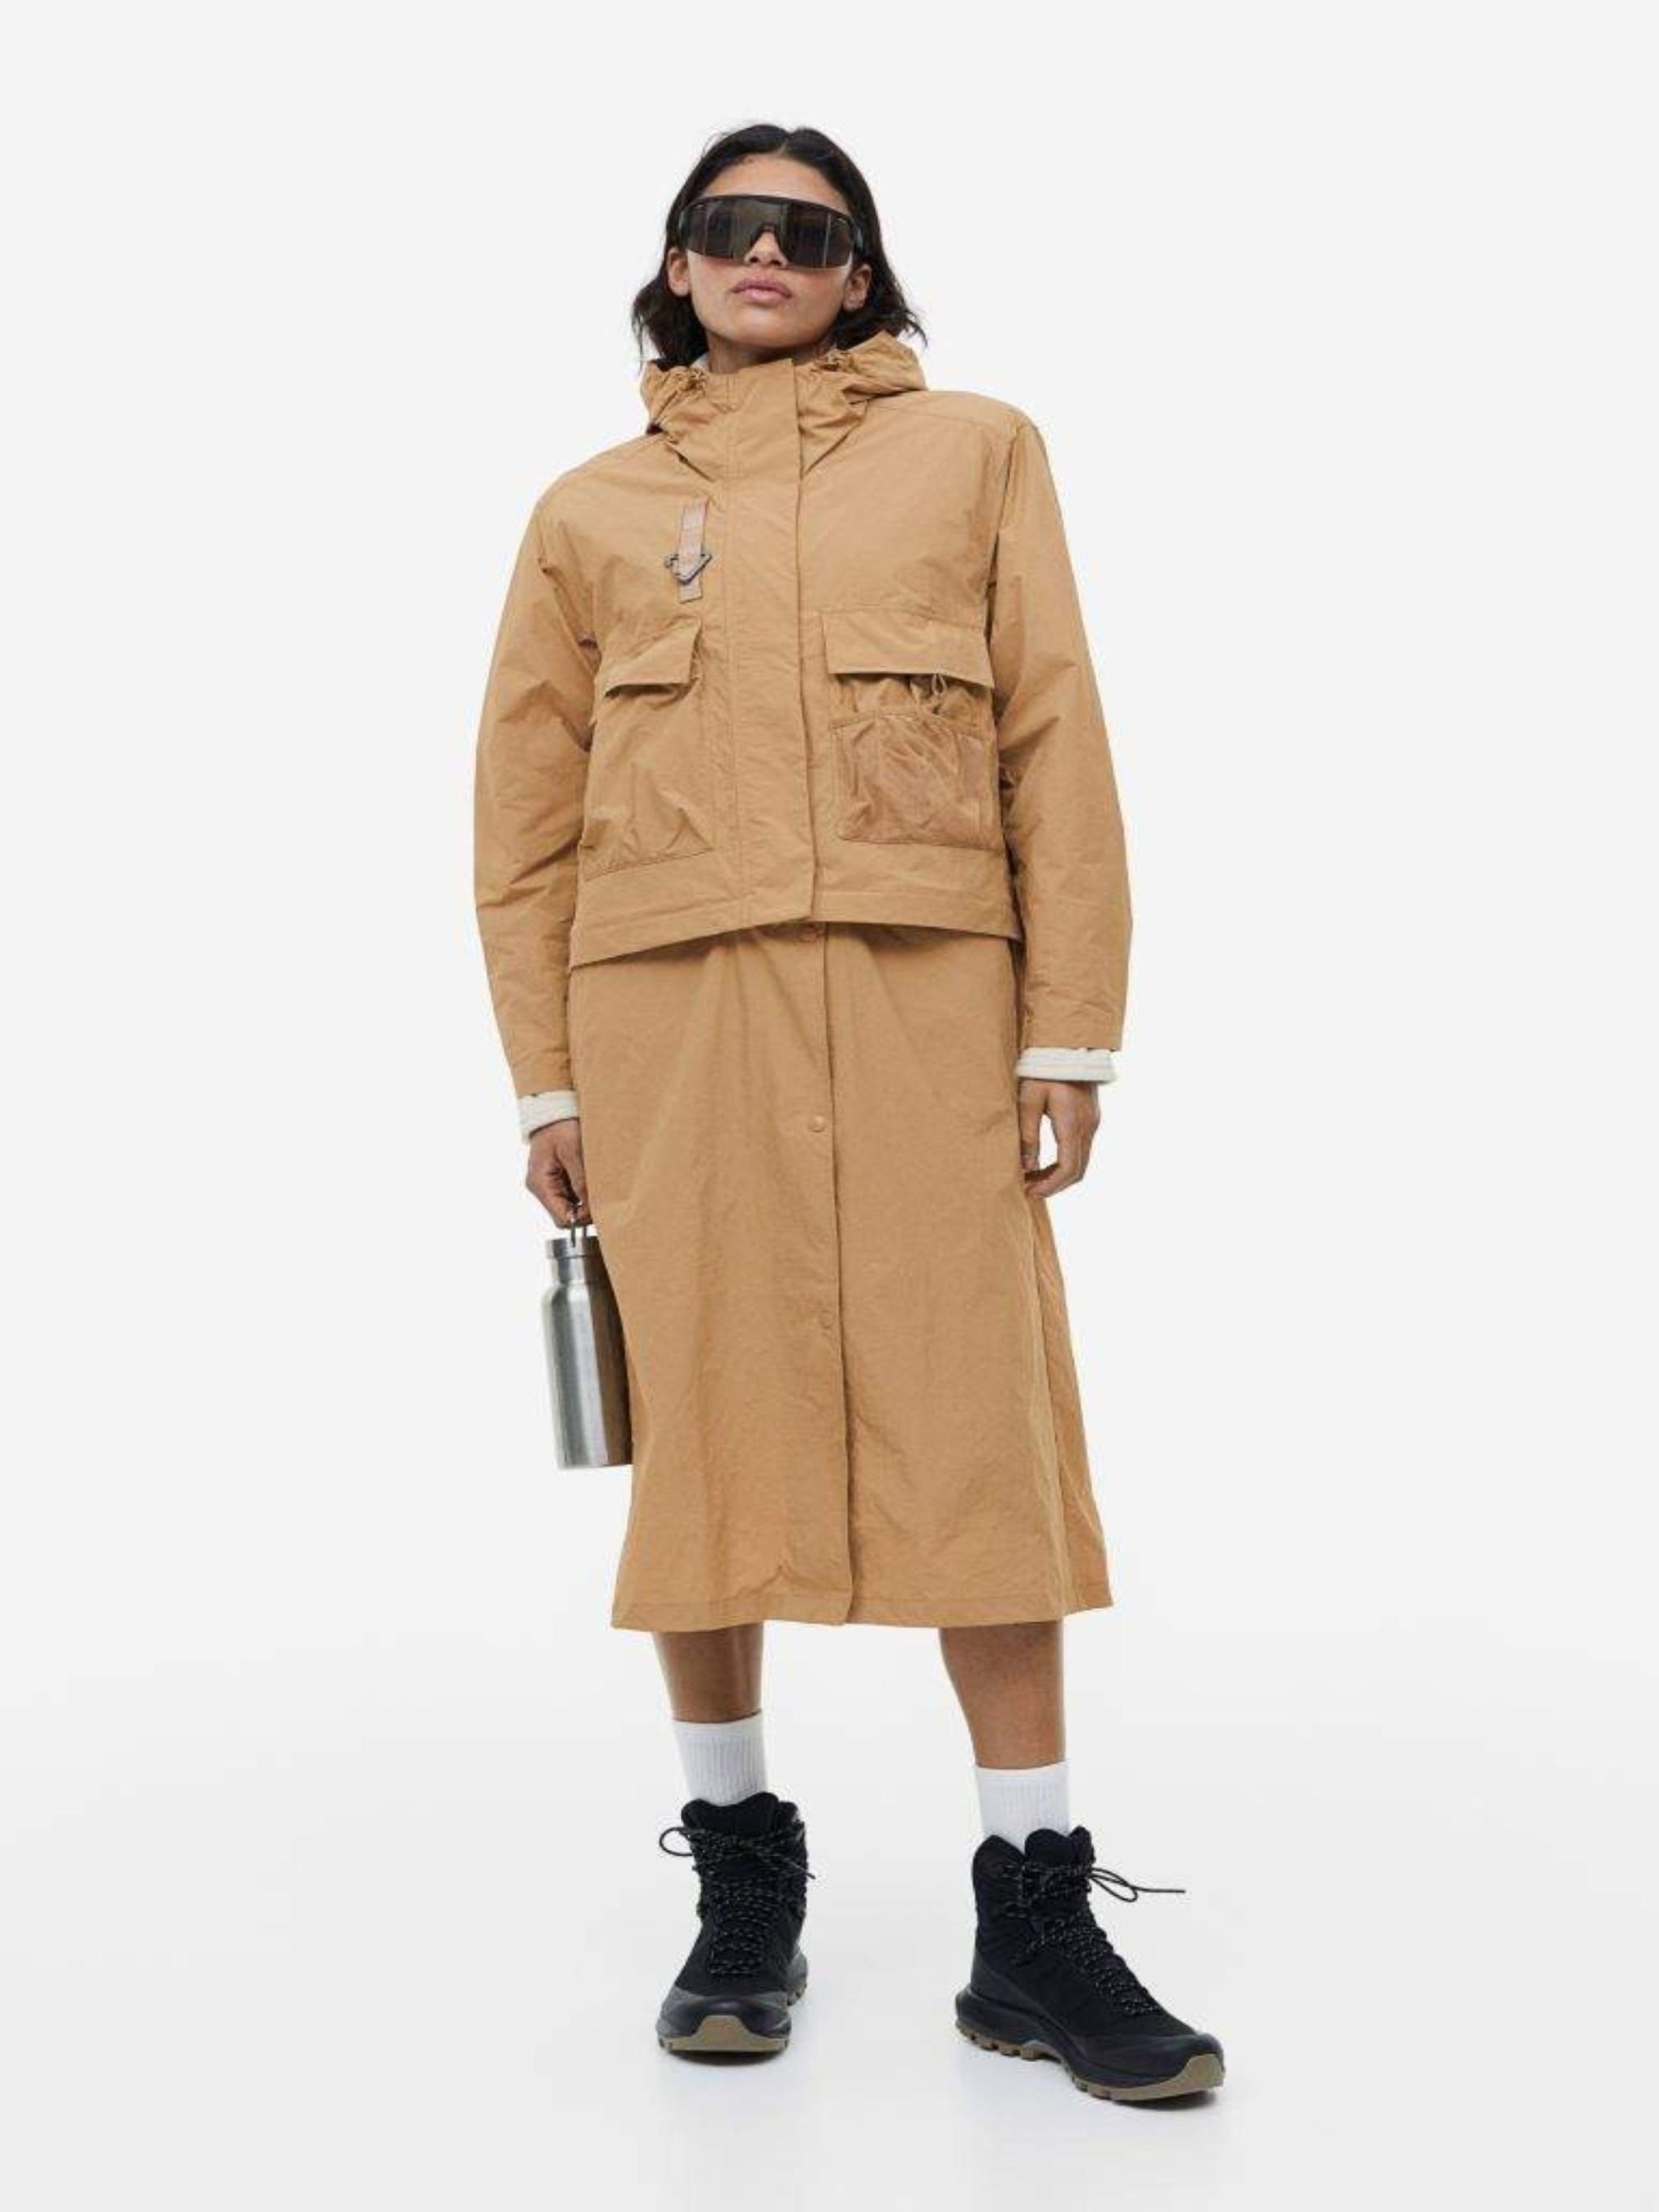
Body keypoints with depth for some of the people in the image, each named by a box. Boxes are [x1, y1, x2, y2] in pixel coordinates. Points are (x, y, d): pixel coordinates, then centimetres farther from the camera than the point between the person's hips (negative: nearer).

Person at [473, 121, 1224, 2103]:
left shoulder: (975, 453, 13)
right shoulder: (592, 510, 15)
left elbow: (1058, 749, 6)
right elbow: (526, 814, 12)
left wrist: (1071, 1028, -3)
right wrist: (546, 1079, 4)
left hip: (926, 990, -1)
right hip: (670, 1000, 1)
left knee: (979, 1425, -4)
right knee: (706, 1419, 3)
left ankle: (1034, 1923, 4)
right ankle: (742, 1883, 17)